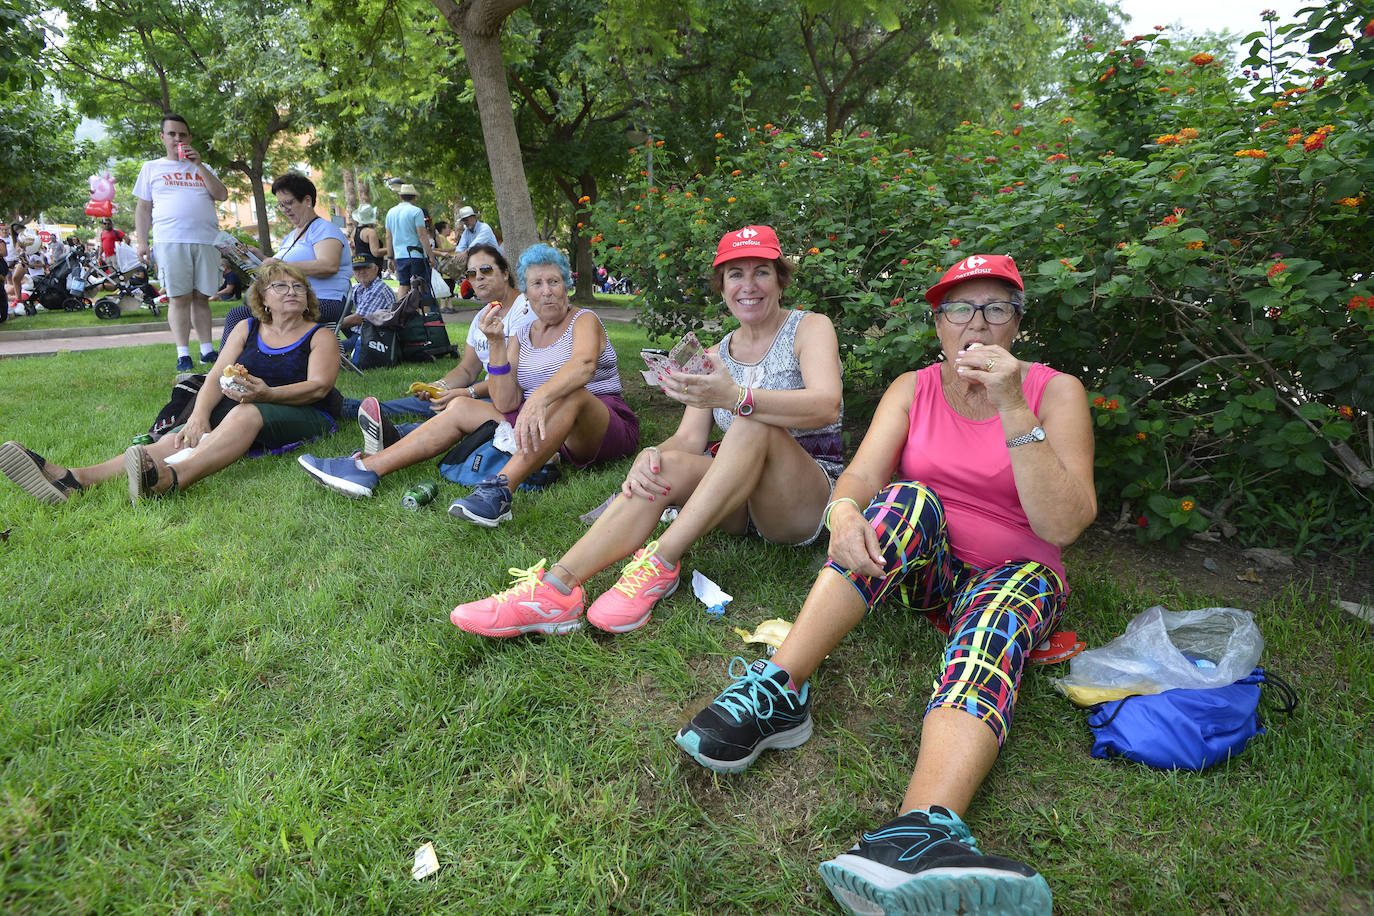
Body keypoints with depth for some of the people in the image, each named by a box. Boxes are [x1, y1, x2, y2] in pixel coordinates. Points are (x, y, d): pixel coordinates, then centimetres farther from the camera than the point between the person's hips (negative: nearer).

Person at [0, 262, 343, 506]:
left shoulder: (321, 336, 9)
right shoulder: (247, 329, 21)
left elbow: (318, 386, -7)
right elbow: (216, 377, 10)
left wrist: (266, 394, -25)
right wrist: (199, 415, -11)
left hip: (303, 415, -5)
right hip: (236, 409, 5)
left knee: (244, 414, -38)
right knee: (174, 441, -22)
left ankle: (171, 479, -63)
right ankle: (74, 479, -42)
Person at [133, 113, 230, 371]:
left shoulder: (202, 168, 21)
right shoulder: (151, 168, 18)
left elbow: (222, 195, 4)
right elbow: (143, 209, 15)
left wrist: (198, 165, -2)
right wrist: (142, 242, 4)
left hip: (206, 240, 1)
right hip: (171, 241, -1)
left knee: (201, 297, 3)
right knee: (179, 298, -6)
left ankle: (207, 350, 6)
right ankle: (183, 354, -6)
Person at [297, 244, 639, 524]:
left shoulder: (584, 320, -4)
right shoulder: (520, 337, 12)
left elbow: (584, 363, -30)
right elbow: (505, 404, -2)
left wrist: (539, 398, -48)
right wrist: (497, 344, -13)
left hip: (603, 428, -5)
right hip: (538, 426, 6)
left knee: (568, 393, -37)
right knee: (461, 407, -3)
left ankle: (499, 490, -50)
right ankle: (365, 469, -10)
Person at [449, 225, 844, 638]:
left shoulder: (810, 327, -2)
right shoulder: (715, 355, 11)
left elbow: (827, 405, -23)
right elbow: (689, 438, 1)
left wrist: (734, 397, -40)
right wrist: (652, 454, -25)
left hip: (807, 502, -3)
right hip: (740, 504, 4)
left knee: (755, 423, -33)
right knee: (666, 466, -26)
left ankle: (661, 564, -35)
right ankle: (556, 588, -37)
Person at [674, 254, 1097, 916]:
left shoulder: (1056, 391, -4)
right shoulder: (913, 388, 4)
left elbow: (1064, 525, -17)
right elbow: (862, 474, -11)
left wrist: (1012, 408, -26)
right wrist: (844, 514, -36)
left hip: (1013, 572, -2)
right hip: (920, 565, 2)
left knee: (1007, 605, -37)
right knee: (909, 497, -29)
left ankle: (921, 830, -64)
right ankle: (778, 690, -40)